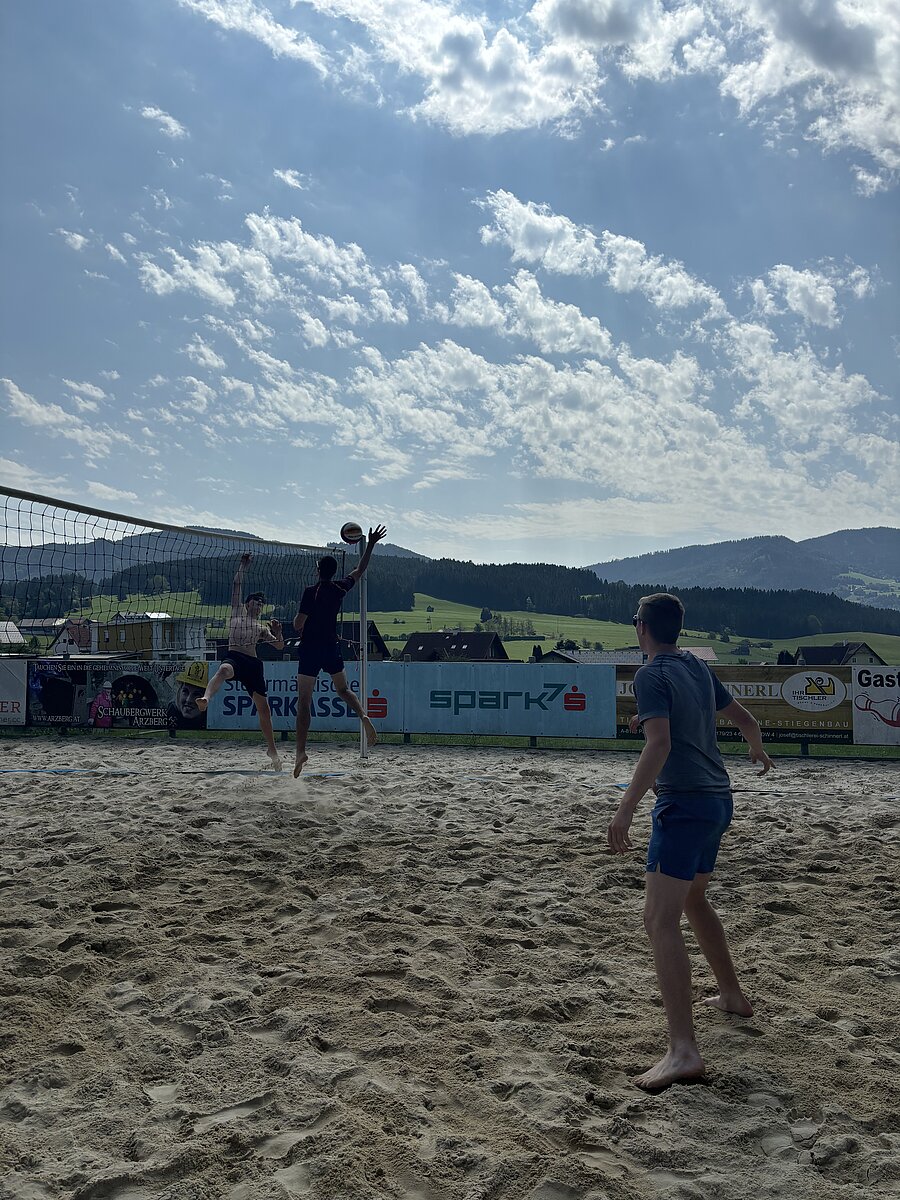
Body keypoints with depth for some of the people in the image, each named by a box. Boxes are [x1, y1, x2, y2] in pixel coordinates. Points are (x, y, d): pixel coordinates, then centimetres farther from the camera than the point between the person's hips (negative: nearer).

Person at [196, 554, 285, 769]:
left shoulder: (262, 627, 26)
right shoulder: (238, 612, 21)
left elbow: (279, 646, 16)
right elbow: (237, 586, 15)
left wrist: (278, 632, -2)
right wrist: (242, 565, 12)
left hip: (253, 663, 3)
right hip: (234, 657, -3)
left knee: (264, 708, 3)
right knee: (223, 671, -41)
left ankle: (272, 749, 15)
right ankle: (205, 698, -69)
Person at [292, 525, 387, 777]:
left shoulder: (311, 592, -13)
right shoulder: (340, 588, 1)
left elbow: (298, 624, -14)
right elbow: (360, 570, 18)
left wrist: (298, 619, 10)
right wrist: (370, 544, 24)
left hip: (310, 650, -4)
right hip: (332, 649, 5)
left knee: (304, 701, -4)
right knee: (343, 689, 24)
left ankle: (301, 751, -13)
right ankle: (364, 716, -5)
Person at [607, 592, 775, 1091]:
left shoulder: (651, 675, -12)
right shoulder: (698, 668, 12)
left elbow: (659, 744, -25)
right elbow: (745, 720, 23)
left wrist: (625, 809, -29)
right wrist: (757, 751, 45)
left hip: (683, 804, -9)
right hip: (717, 800, 9)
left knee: (661, 921, -14)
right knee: (693, 901, 28)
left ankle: (683, 1051, -22)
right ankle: (732, 996, 42)